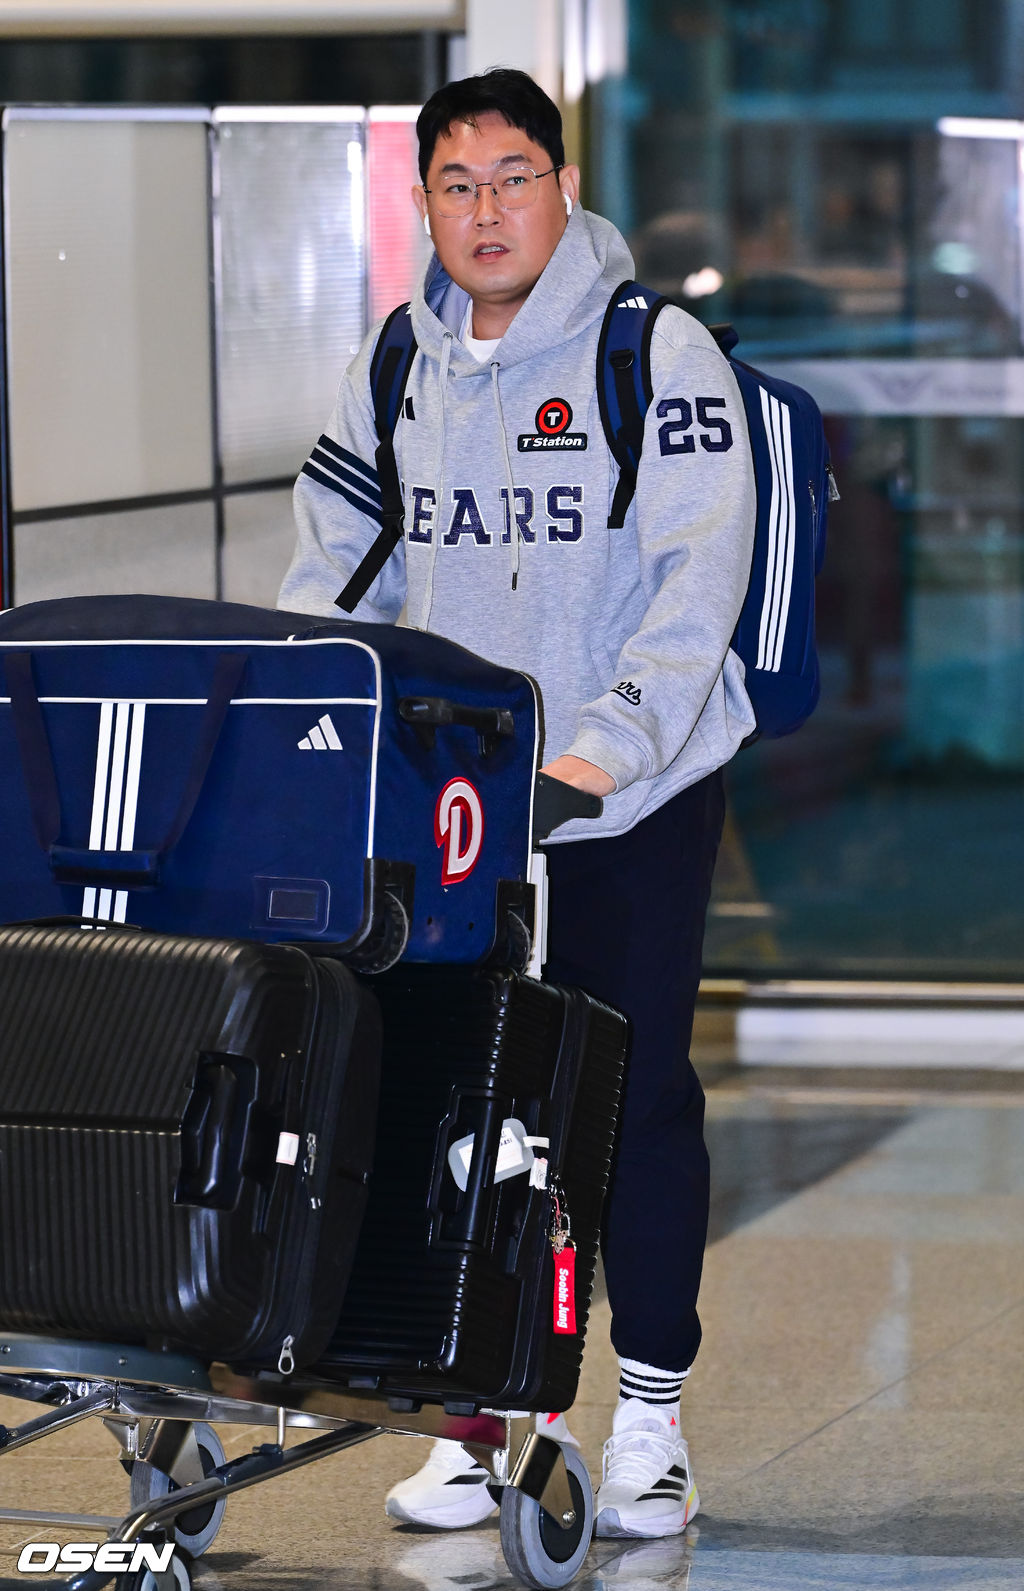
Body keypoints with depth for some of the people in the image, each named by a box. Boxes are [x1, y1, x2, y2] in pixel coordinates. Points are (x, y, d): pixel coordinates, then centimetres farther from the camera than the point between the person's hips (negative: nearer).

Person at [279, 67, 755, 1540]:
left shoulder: (658, 356, -10)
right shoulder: (399, 366, 6)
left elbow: (699, 578, -16)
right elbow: (337, 562, 13)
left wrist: (600, 748, -27)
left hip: (636, 798, -4)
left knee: (637, 1089, 0)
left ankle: (651, 1417, 10)